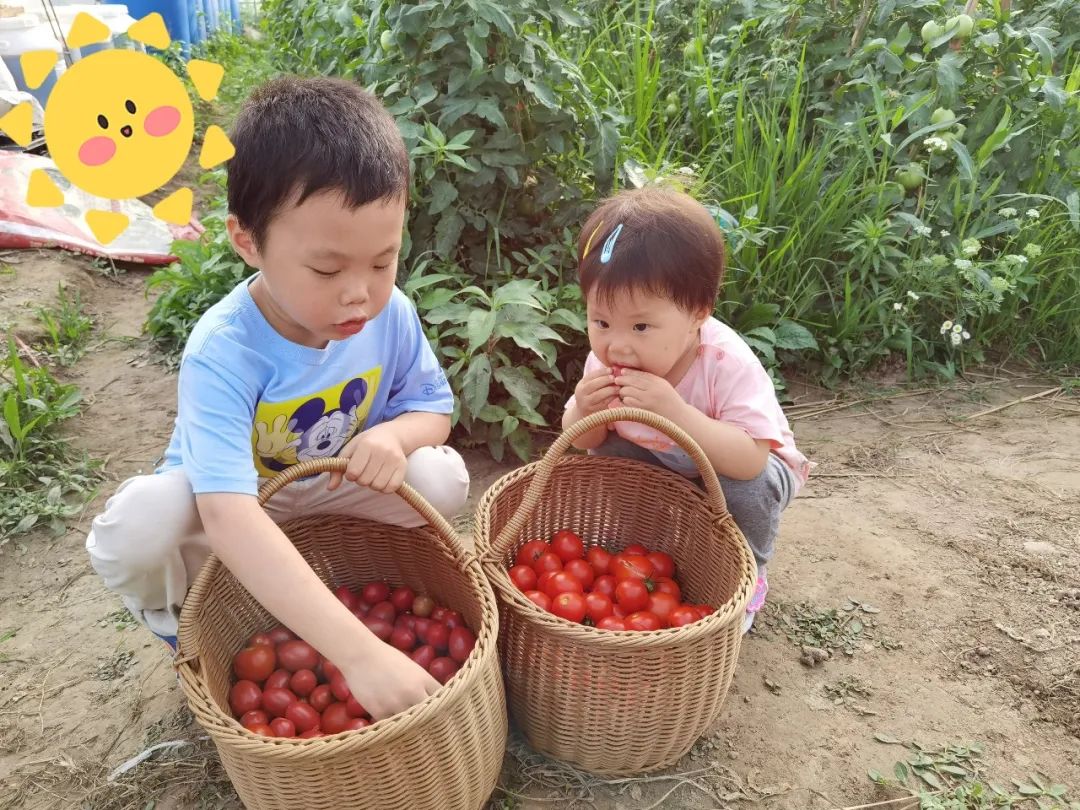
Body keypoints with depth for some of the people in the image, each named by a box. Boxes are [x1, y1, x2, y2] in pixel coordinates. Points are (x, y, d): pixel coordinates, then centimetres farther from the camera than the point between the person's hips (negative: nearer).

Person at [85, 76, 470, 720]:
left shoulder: (391, 314, -22)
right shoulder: (223, 353, -36)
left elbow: (434, 408, -5)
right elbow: (230, 519, -48)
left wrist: (392, 435, -32)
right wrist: (359, 652, -56)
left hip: (329, 496, 4)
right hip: (223, 512, -3)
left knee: (443, 479, -22)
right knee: (136, 528, -35)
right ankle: (191, 634, 2)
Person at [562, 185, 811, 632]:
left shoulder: (727, 363, -36)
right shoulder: (606, 358, -22)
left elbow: (749, 460, -45)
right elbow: (584, 443, -9)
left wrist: (675, 411, -54)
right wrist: (584, 413, -33)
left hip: (743, 468, -3)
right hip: (664, 467, 4)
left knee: (747, 483, -34)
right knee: (606, 457, -20)